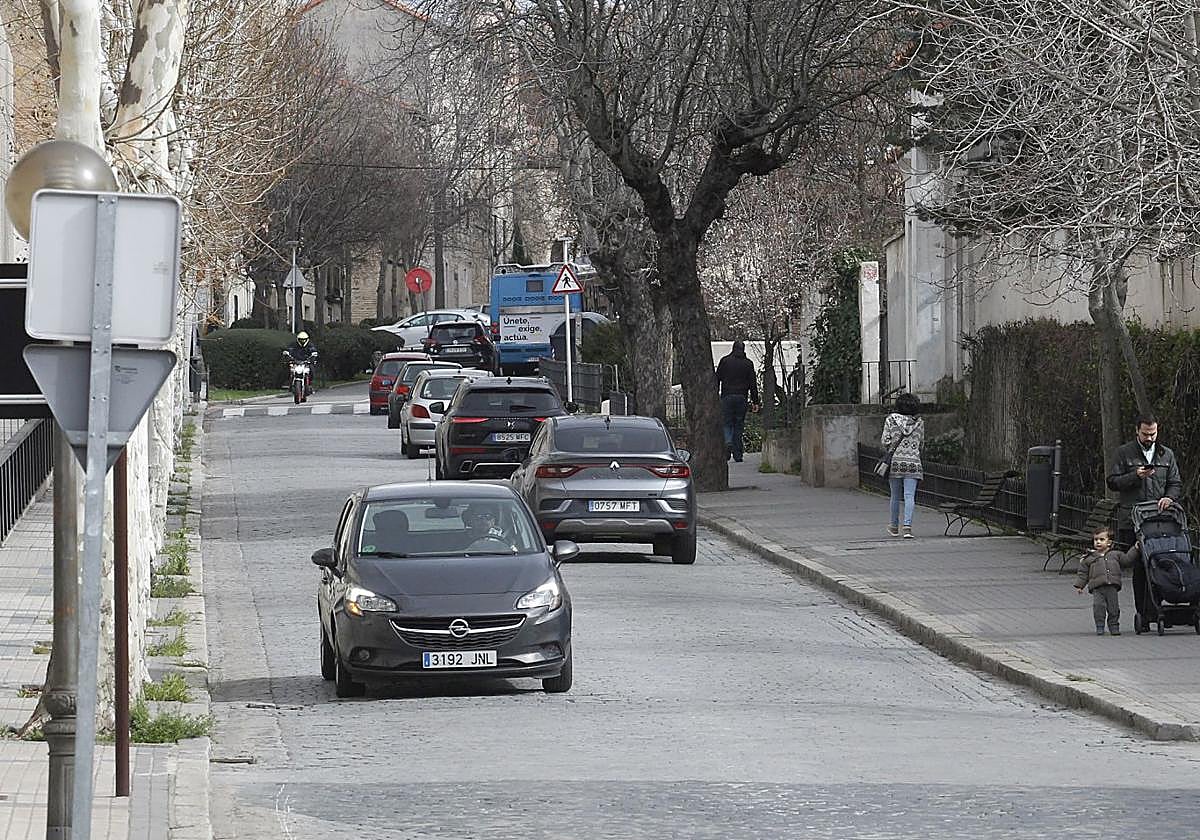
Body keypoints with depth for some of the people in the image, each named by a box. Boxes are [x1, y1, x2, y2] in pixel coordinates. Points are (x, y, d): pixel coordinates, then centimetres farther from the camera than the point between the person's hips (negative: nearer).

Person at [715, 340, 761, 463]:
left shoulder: (724, 361, 5)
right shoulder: (748, 363, 6)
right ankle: (737, 454, 4)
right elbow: (753, 383, 6)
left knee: (726, 423, 3)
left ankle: (728, 442, -25)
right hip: (742, 398, 1)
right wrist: (755, 402, 8)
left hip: (727, 397, -1)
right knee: (739, 425, 6)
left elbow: (717, 379, 4)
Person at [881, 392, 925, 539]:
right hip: (913, 462, 0)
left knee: (895, 496, 13)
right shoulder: (919, 423, 5)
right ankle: (908, 526, -20)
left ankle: (894, 527, 27)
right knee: (909, 496, -5)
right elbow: (921, 444, 14)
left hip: (895, 461, 0)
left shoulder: (891, 420, -1)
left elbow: (885, 442, -3)